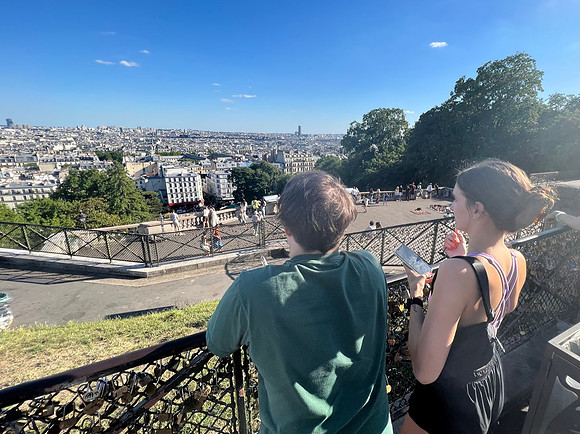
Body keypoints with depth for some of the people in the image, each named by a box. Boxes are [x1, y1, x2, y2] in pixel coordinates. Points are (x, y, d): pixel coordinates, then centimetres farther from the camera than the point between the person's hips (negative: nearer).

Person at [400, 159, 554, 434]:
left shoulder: (458, 272, -37)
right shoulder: (518, 261, -11)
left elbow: (425, 372, -33)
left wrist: (415, 297, -23)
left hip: (451, 401, -7)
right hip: (493, 384, 7)